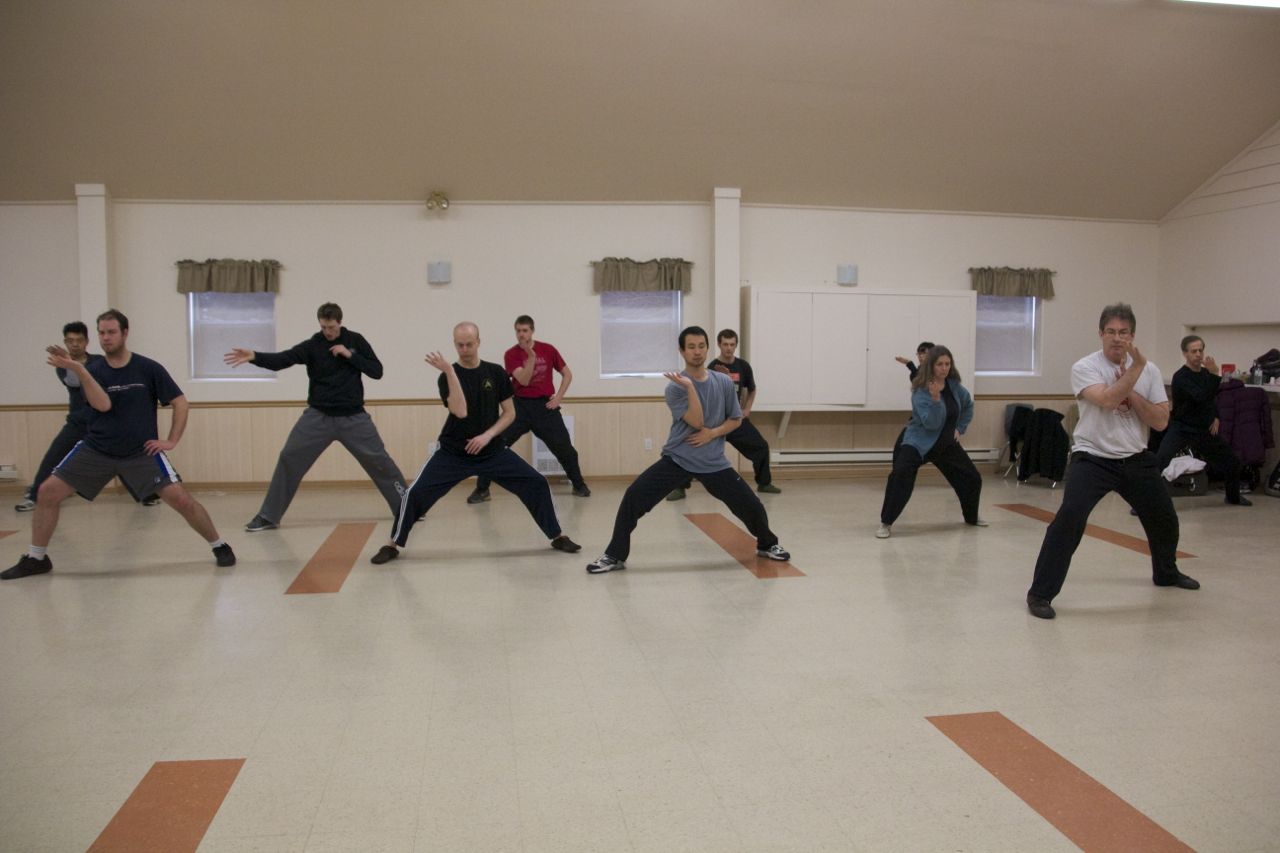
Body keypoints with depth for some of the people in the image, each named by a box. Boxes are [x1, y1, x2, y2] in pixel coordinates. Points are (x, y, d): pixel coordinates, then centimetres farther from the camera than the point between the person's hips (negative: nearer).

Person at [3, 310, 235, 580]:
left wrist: (172, 441, -8)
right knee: (47, 491, -6)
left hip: (141, 452, -2)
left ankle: (220, 546, 3)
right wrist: (77, 369, -30)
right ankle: (36, 558, 12)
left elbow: (181, 403, -2)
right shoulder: (93, 370, -2)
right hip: (95, 450, 3)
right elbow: (103, 405, -21)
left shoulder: (148, 368, -7)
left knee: (181, 498, -15)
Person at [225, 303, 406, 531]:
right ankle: (268, 517, 5)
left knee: (379, 460, 0)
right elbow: (281, 360, -18)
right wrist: (254, 356, -36)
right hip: (318, 416, 0)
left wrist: (350, 354, -15)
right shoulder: (312, 345, -4)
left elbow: (377, 371, -4)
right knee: (289, 458, -6)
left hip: (353, 417, 0)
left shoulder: (355, 340, 0)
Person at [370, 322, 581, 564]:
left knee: (537, 484, -8)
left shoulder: (495, 373, -1)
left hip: (493, 451, 2)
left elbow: (509, 413, 1)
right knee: (416, 493, -14)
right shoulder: (448, 376, -8)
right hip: (453, 453, -1)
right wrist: (450, 371, -28)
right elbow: (460, 412, -24)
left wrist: (488, 435, -14)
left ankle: (557, 536, 10)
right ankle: (392, 545, 6)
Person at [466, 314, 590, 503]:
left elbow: (567, 374, 8)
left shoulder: (548, 350, 0)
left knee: (564, 447, -1)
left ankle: (579, 485, 18)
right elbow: (524, 380, -19)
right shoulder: (511, 354, -6)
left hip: (545, 404, 1)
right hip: (521, 405, -1)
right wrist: (531, 356, -28)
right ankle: (482, 489, 2)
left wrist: (558, 397, -2)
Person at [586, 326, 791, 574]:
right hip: (677, 459, -2)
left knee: (751, 505, 0)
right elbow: (697, 422, -19)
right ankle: (614, 556, -4)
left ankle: (767, 545, 33)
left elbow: (736, 420, 8)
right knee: (633, 497, -18)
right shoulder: (675, 387, -10)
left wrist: (713, 433, -9)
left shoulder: (724, 382, 1)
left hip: (714, 462, 2)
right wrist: (690, 387, -27)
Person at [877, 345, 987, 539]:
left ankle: (971, 517, 41)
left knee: (972, 478, 13)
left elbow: (968, 405, 18)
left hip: (947, 443, 6)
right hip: (919, 442, -6)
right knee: (901, 475, -30)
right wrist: (935, 398, -40)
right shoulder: (921, 391, -20)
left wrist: (960, 428, 11)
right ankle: (886, 523, -23)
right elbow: (931, 423, -28)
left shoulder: (954, 385, -3)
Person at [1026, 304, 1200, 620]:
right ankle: (1040, 594, -19)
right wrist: (1136, 369, -26)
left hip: (1137, 460, 5)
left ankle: (1166, 573, 53)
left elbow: (1160, 421, -6)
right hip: (1093, 459, -5)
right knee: (1069, 517, -26)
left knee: (1164, 520, 21)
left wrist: (1130, 393, -15)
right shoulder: (1084, 367, -11)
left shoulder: (1149, 370, 1)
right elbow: (1107, 399, -29)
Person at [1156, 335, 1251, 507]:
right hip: (1181, 428, -7)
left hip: (1204, 429, 7)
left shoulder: (1205, 373, 5)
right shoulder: (1180, 377, -18)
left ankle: (1233, 496, 42)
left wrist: (1215, 417, 7)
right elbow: (1202, 398, -30)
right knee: (1160, 461, -28)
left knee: (1231, 460, 17)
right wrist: (1214, 374, -35)